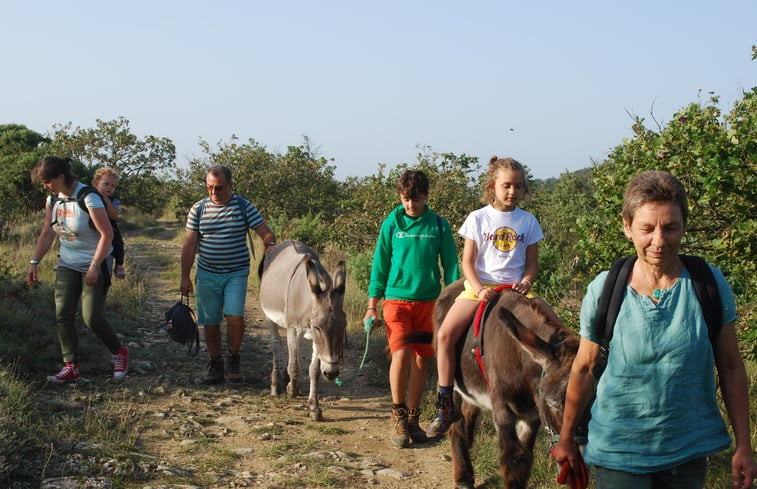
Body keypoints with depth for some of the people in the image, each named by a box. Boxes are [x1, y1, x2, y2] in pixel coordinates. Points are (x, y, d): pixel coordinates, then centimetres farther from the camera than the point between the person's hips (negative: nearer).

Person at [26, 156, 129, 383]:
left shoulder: (88, 198, -20)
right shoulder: (52, 200, 1)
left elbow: (107, 234, -21)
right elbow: (47, 234, 10)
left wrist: (94, 266, -23)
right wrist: (34, 262, 3)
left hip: (95, 265, -7)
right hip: (67, 265, 7)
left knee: (92, 318, -8)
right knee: (62, 315, -2)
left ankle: (119, 352, 18)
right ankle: (71, 367, 7)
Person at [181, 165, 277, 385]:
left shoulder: (244, 207, -2)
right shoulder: (198, 209, 2)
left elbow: (266, 233, -5)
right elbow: (189, 245, 4)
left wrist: (270, 245, -28)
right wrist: (185, 276, 1)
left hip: (236, 274, -2)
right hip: (207, 275, 2)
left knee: (235, 317, -17)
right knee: (210, 322, 6)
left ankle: (233, 359, 6)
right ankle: (215, 366, 22)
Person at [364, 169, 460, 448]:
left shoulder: (439, 226, 2)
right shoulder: (391, 224, 1)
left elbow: (450, 267, 6)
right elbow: (380, 265, 5)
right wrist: (372, 306, 4)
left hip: (428, 302, 1)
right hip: (397, 299, -1)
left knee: (421, 361, 5)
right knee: (401, 353, -18)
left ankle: (412, 419, 20)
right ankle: (398, 417, -1)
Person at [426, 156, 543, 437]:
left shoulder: (528, 221, 9)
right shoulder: (478, 218, 4)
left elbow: (532, 263, 10)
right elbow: (468, 262, 0)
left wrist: (526, 282, -12)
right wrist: (480, 289, -16)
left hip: (514, 287, 1)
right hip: (479, 287, -1)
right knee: (446, 334, -22)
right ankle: (445, 406, -12)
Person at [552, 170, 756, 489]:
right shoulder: (604, 290, -11)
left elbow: (731, 367, -1)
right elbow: (584, 369, 0)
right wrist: (566, 439, 8)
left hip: (689, 448, 2)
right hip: (618, 452, -1)